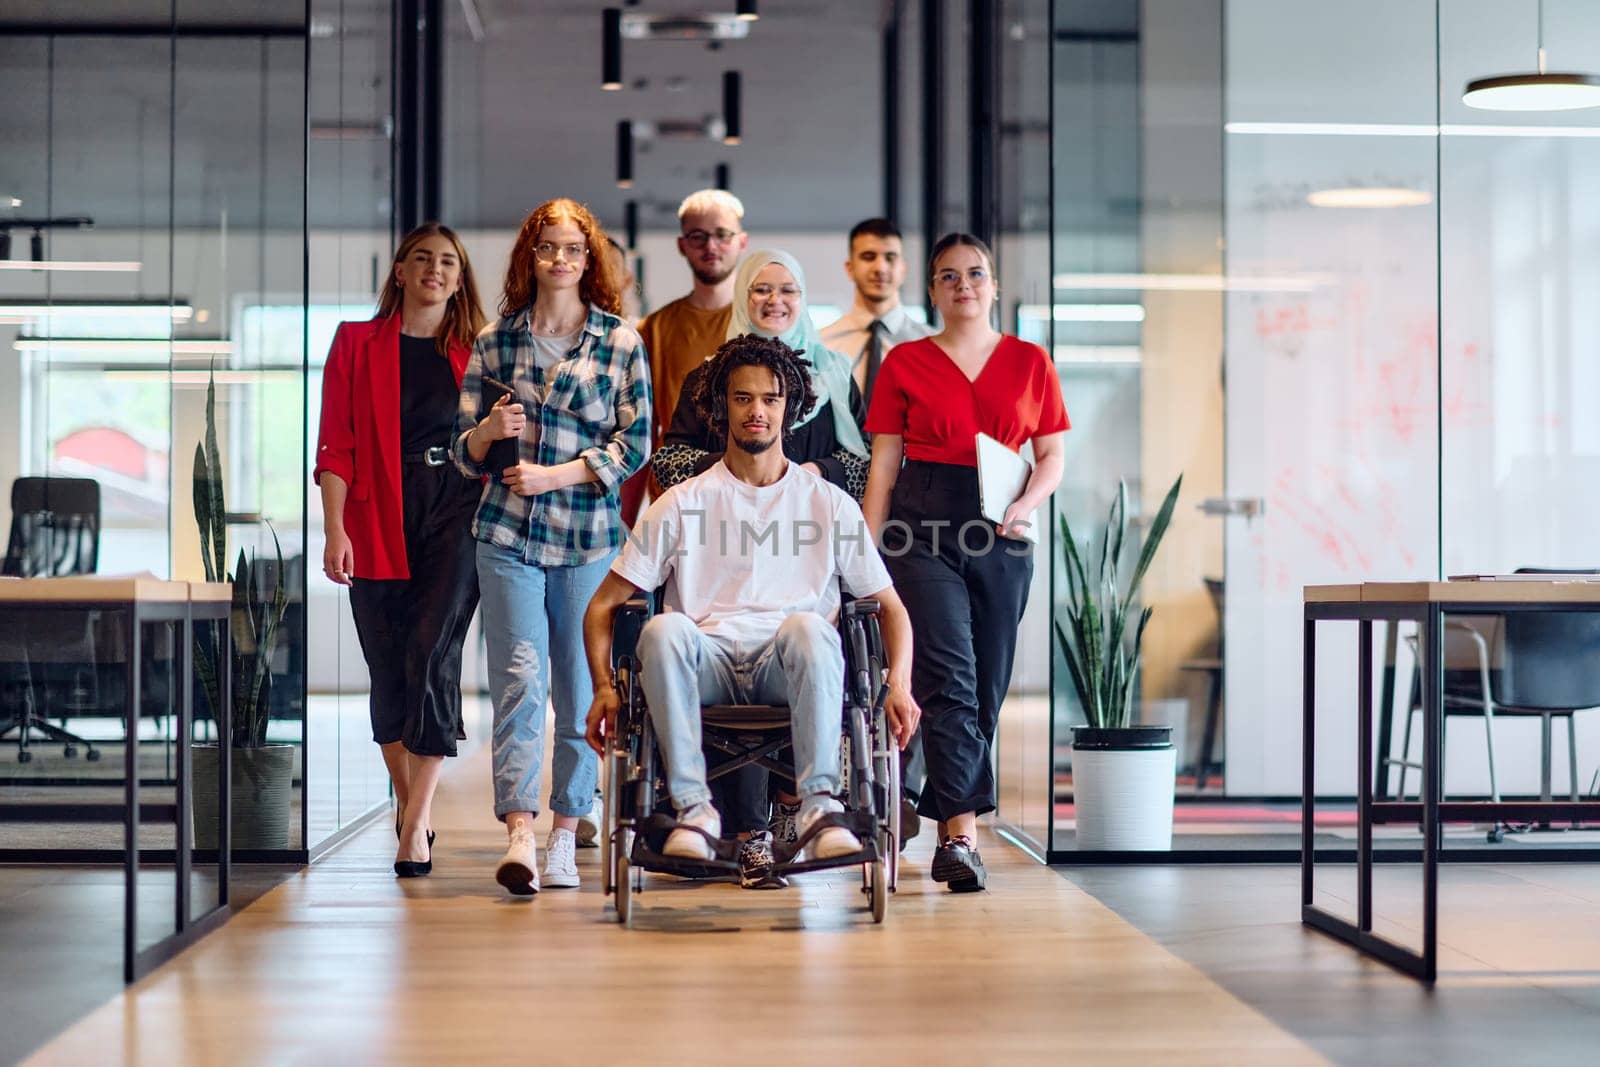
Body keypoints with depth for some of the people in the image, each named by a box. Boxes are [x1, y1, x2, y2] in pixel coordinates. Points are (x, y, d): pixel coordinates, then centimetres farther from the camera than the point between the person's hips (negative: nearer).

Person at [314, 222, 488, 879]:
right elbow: (336, 446, 3)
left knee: (432, 652, -14)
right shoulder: (357, 343, 8)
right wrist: (335, 529, -7)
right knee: (386, 664, 4)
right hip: (378, 518, 1)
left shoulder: (477, 353, 11)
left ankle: (416, 822, -16)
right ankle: (408, 804, 16)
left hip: (455, 515, -1)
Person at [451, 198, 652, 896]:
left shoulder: (621, 343, 5)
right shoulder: (495, 341, 10)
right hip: (507, 534, 0)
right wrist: (489, 431, -10)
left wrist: (555, 475, -10)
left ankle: (566, 835, 13)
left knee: (579, 689, 4)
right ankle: (520, 835, -18)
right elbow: (462, 450, 13)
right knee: (519, 679, -11)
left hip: (588, 536, 0)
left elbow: (636, 443, -1)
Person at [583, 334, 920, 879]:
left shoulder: (829, 503, 17)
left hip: (788, 671, 0)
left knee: (808, 626, -35)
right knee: (663, 629, -34)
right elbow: (604, 605, 13)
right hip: (708, 664, 1)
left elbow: (889, 605, 16)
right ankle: (694, 808, -35)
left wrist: (899, 684, -3)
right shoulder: (683, 503, 16)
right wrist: (604, 687, -4)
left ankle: (820, 805, -38)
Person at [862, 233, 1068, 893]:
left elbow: (1052, 455, 12)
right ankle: (962, 831, -18)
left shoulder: (1029, 362, 12)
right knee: (950, 676, -14)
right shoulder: (905, 363, 8)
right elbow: (883, 464, 6)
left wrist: (1026, 503, -9)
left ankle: (949, 828, 18)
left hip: (1000, 529, 3)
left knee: (987, 687, 5)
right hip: (923, 521, -2)